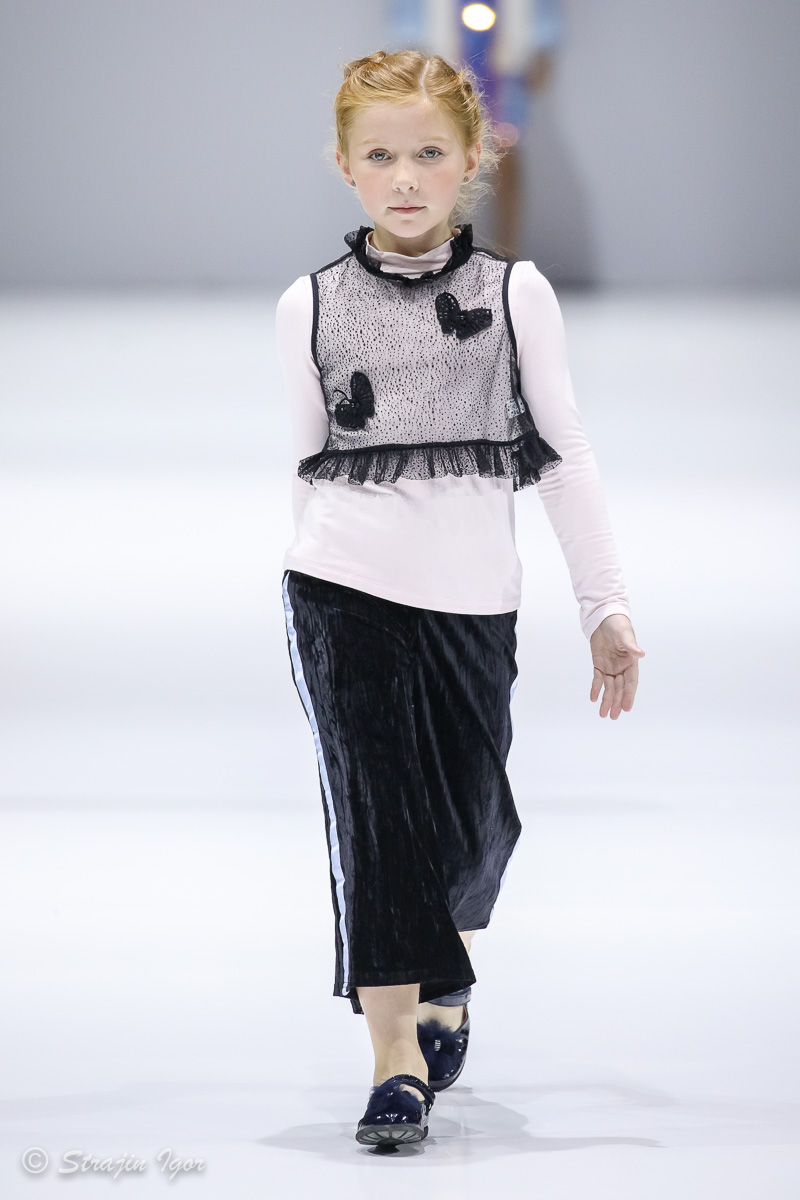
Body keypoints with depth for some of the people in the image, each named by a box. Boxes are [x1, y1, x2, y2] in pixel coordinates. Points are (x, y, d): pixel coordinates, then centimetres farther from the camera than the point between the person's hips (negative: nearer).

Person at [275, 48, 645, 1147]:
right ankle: (396, 1052, -6)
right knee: (372, 808, -8)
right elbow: (310, 463, 12)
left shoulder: (516, 294, 4)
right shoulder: (310, 307, 5)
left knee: (469, 821, 7)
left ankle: (444, 980, 38)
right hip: (344, 591, -1)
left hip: (472, 596, 1)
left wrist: (607, 604, 3)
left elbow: (564, 454, 5)